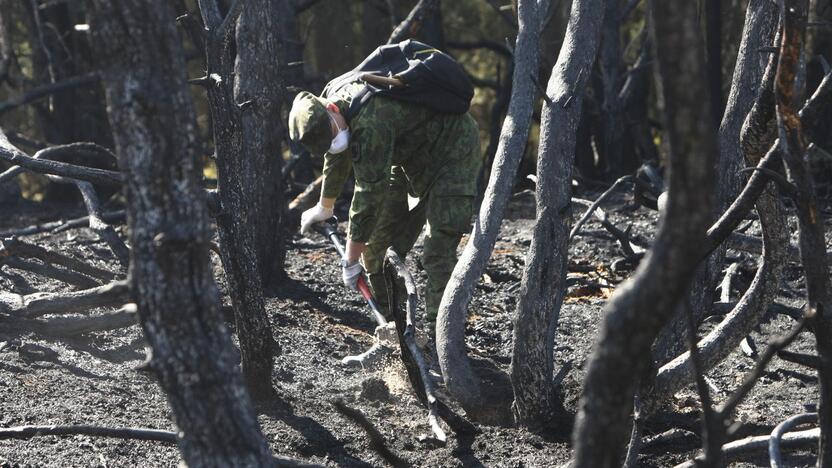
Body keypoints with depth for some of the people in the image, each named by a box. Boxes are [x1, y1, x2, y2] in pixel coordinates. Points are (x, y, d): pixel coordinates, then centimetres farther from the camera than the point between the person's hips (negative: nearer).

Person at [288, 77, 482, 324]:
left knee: (439, 249, -19)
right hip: (413, 155, 9)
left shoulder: (370, 123, -38)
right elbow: (337, 158, 15)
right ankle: (389, 319, 11)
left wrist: (351, 259, -25)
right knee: (380, 239, 4)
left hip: (453, 148, -9)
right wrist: (324, 208, 32)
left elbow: (369, 192, -34)